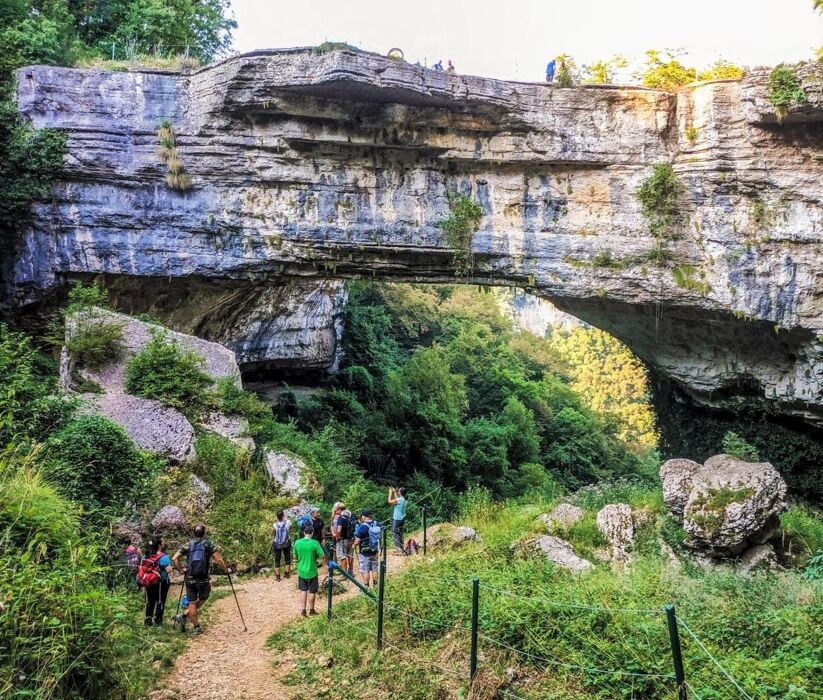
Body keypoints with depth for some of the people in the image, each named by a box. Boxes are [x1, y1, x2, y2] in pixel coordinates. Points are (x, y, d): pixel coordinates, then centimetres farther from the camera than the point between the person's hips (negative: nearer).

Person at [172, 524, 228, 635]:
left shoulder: (188, 545, 5)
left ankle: (196, 627, 13)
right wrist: (226, 570, 5)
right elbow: (219, 560, -10)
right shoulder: (209, 544, -3)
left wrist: (181, 570, 9)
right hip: (203, 580, -2)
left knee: (192, 603, 11)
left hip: (190, 579, 2)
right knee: (202, 600, 19)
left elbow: (174, 558, -1)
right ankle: (184, 616, 10)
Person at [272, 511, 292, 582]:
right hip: (286, 543, 1)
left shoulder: (275, 525, -23)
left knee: (277, 560, 14)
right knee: (287, 558, 21)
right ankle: (287, 574, 32)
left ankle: (278, 576, 21)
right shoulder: (287, 523, -20)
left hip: (277, 544, -1)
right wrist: (285, 518, 7)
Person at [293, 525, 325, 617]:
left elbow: (295, 556, 5)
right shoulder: (315, 543, -19)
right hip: (311, 572, -3)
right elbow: (322, 555, -13)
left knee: (303, 590, 19)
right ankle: (311, 610, 24)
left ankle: (303, 609, 20)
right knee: (312, 592, 13)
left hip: (301, 571, 3)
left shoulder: (297, 542, -7)